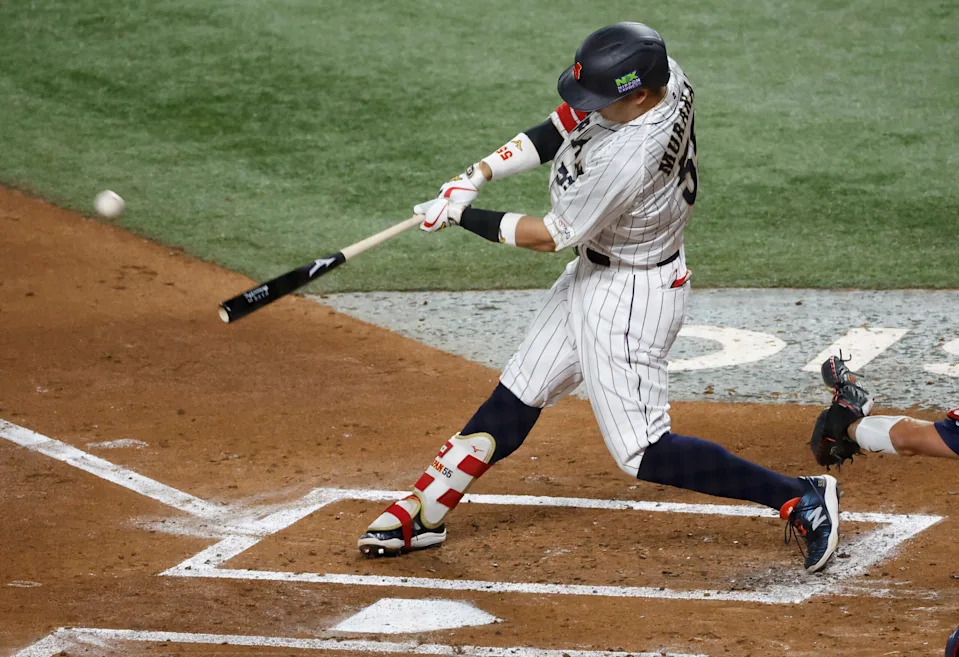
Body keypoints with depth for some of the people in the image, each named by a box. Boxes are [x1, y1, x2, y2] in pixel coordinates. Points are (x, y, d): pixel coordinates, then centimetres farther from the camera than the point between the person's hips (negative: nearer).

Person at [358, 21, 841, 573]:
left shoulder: (628, 159, -36)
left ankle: (801, 499, -1)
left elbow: (551, 236, -21)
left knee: (640, 452, -5)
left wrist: (465, 217, -10)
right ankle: (425, 512, 27)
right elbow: (561, 129, 1)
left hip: (632, 297, -9)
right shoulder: (662, 75, -13)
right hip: (592, 274, 9)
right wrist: (477, 176, -8)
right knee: (517, 396, 16)